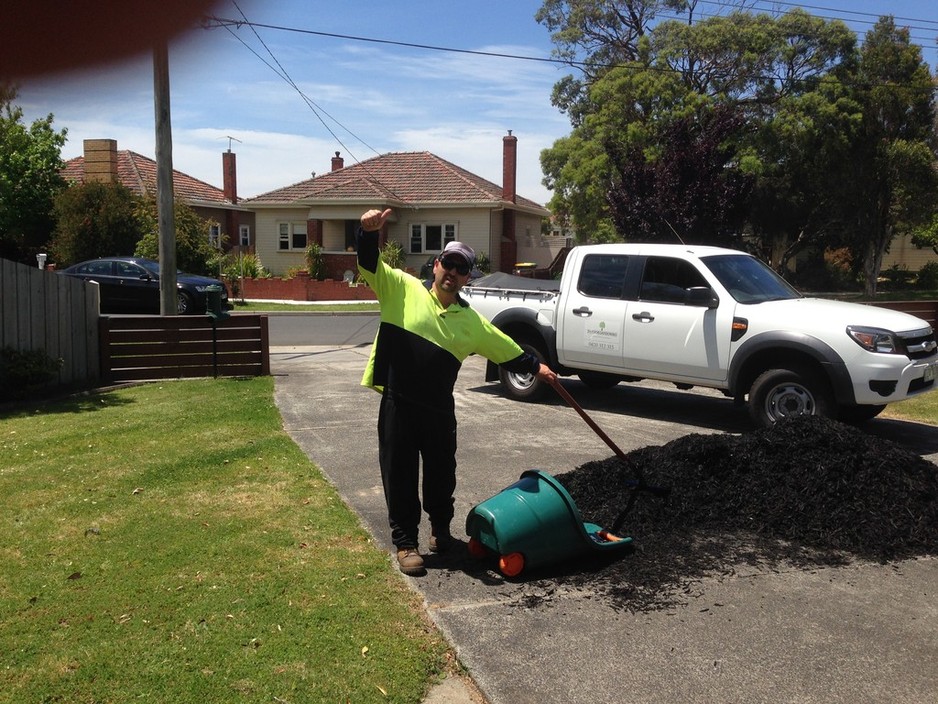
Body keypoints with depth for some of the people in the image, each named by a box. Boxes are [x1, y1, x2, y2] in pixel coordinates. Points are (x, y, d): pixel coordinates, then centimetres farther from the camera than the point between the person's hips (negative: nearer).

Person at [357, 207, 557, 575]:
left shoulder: (472, 321, 8)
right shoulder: (403, 288, -1)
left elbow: (509, 350, 16)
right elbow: (369, 265, -10)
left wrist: (536, 367, 9)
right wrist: (369, 232, -28)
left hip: (439, 409, 3)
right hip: (398, 404, -3)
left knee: (442, 474, 13)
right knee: (400, 475, 4)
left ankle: (441, 529, 37)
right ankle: (405, 542, 18)